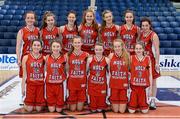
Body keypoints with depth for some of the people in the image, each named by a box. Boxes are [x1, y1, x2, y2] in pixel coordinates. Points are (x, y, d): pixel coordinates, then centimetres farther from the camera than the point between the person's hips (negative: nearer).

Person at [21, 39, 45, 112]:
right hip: (30, 84, -1)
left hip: (41, 84, 1)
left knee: (39, 109, 3)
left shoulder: (44, 58, 0)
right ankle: (26, 103, 33)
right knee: (29, 109, 0)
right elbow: (24, 74, 2)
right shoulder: (26, 58, -1)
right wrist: (23, 87, 0)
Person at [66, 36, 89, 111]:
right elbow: (67, 69, 5)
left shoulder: (86, 55, -2)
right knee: (72, 109, 9)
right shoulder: (68, 55, -1)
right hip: (72, 82, 0)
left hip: (82, 82, 0)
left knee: (80, 108, 8)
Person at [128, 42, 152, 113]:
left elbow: (150, 74, 3)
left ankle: (143, 106, 35)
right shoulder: (131, 58, -2)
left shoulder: (148, 59, 0)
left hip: (143, 86, 1)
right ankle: (133, 105, 32)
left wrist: (150, 87, 2)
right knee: (131, 111, 0)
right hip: (134, 86, -1)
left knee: (144, 111, 3)